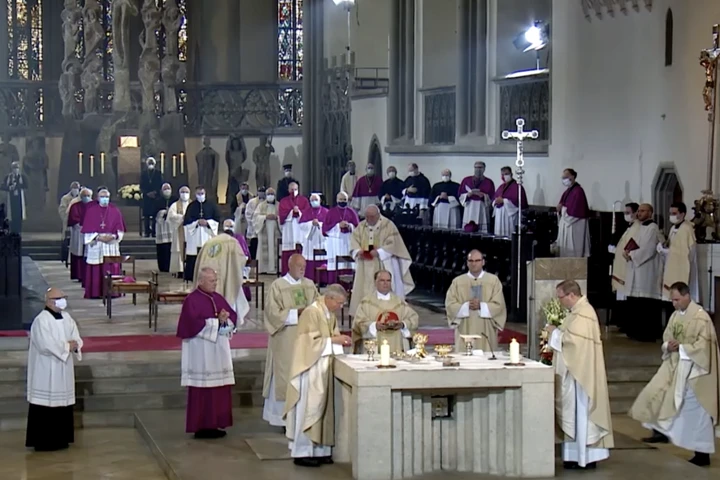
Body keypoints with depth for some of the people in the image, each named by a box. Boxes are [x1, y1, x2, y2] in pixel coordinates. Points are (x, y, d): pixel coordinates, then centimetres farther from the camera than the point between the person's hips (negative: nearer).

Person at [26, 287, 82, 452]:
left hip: (64, 370, 8)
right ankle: (43, 442, 1)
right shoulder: (41, 320, -15)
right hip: (47, 372, -8)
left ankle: (60, 439, 20)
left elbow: (77, 339, 9)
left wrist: (74, 345, -14)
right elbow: (46, 345, -23)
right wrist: (67, 346, -15)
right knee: (46, 404, -5)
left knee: (62, 403, 11)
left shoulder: (66, 318, 10)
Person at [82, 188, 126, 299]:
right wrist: (98, 237, -13)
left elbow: (120, 230, 4)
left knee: (111, 269, -1)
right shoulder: (91, 210, 2)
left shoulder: (115, 211, 6)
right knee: (96, 270, -2)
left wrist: (113, 236, -13)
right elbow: (87, 230, -1)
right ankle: (95, 292, 0)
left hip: (111, 245, 1)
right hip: (95, 245, -1)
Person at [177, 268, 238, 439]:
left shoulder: (218, 298, 15)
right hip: (201, 352, -7)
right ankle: (201, 427, -1)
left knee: (220, 389, 5)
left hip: (219, 351, 7)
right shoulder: (192, 300, -7)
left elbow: (233, 317, 10)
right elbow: (194, 324, -18)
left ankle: (215, 424, 11)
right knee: (202, 391, -6)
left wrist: (225, 320, -11)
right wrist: (217, 322, -13)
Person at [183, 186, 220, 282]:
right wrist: (197, 222, -12)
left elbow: (217, 218, 4)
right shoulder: (191, 206, 5)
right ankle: (192, 277, 0)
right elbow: (186, 221, 0)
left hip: (208, 235, 0)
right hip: (194, 236, 0)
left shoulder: (211, 205, 7)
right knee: (193, 259, -4)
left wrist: (207, 223, -10)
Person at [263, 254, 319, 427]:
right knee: (287, 376, -4)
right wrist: (297, 313, -15)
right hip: (286, 340, -5)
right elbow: (274, 313, -9)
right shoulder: (278, 286, -4)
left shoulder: (310, 285, 11)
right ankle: (286, 417, 0)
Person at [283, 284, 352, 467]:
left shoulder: (331, 315, 12)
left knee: (323, 408, 9)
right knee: (309, 409, -6)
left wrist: (340, 341, -2)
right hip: (310, 368, -9)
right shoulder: (311, 313, -15)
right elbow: (310, 341, -18)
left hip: (324, 369, 9)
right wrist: (334, 340, -20)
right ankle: (302, 452, -1)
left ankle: (320, 450, 14)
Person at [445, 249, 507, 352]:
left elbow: (499, 305, -1)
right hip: (465, 331, 0)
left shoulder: (493, 280, 5)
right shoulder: (457, 281, 7)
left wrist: (481, 306, -15)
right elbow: (450, 305, 0)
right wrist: (467, 306, -15)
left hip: (486, 332, 0)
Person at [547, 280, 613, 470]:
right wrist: (558, 332, 6)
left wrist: (555, 333, -11)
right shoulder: (579, 310, 15)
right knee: (576, 413, 11)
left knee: (580, 412, -5)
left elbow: (573, 340, -25)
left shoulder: (582, 314, -18)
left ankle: (585, 456, 0)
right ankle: (578, 454, 15)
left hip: (580, 373, -10)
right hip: (575, 371, 10)